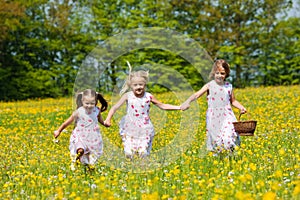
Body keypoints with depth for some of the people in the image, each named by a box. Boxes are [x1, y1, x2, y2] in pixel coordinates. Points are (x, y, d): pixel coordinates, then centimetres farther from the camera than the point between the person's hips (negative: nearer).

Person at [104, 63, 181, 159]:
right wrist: (108, 119, -28)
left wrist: (179, 107, 0)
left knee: (143, 153, -8)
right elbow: (115, 107, -13)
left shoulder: (149, 97, -5)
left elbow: (163, 106, 5)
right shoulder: (128, 96, -9)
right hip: (130, 130, -1)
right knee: (128, 153, -7)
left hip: (144, 130, 1)